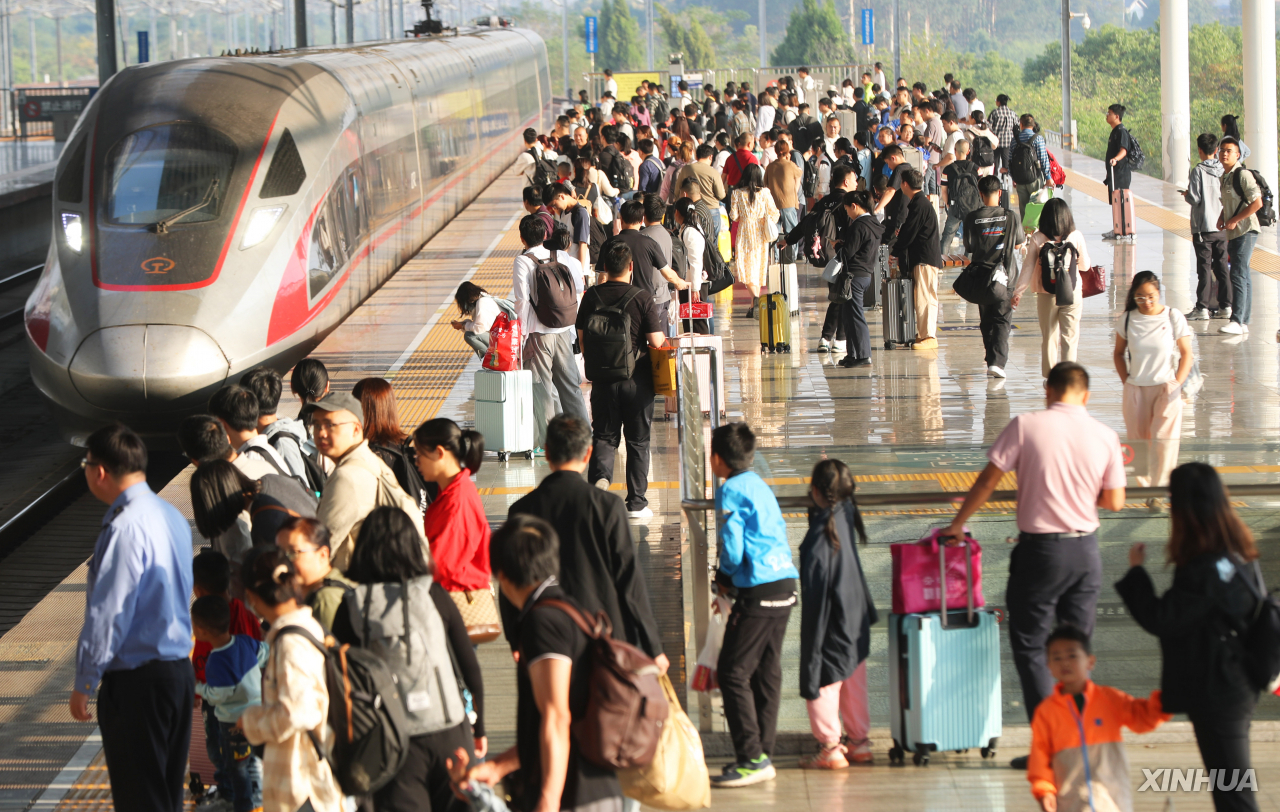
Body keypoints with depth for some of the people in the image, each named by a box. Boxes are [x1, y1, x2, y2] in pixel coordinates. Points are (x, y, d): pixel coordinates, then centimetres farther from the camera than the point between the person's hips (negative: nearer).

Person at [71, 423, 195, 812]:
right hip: (179, 669, 9)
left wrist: (83, 684, -12)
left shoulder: (126, 528, -21)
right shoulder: (172, 517, 8)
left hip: (135, 678, -9)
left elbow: (108, 614, -21)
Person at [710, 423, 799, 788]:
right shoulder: (760, 486, 17)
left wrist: (723, 578, 6)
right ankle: (762, 754, 15)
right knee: (767, 671, 12)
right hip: (785, 585, 9)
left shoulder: (731, 491, -9)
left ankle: (752, 759, -9)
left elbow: (732, 549, -15)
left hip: (759, 592, -9)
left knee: (733, 672, -5)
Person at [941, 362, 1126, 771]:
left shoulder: (1027, 426, -9)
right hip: (1086, 551, 4)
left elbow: (989, 479, -7)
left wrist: (957, 524, 4)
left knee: (1030, 646, 5)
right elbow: (1114, 501, 3)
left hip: (1040, 549, -4)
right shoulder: (1104, 436, -1)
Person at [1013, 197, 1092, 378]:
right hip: (1072, 293, 0)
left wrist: (1018, 292, 5)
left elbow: (1028, 268, -4)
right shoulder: (1076, 236, -7)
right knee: (1070, 336, 6)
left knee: (1049, 337, 12)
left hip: (1046, 295, 0)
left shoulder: (1037, 238, -8)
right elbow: (1085, 265, 4)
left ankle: (1050, 377, 18)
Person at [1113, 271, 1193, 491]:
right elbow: (1118, 353, 14)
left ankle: (1162, 487, -7)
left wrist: (1177, 384, -7)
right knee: (1140, 440, 5)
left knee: (1164, 440, -11)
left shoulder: (1173, 318, -5)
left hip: (1165, 388, -2)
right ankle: (1145, 485, 17)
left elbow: (1186, 355, 1)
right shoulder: (1127, 320, 0)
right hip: (1135, 390, 2)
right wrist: (1126, 382, 5)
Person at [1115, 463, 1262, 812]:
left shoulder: (1204, 571, -27)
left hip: (1216, 695, -9)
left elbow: (1160, 620, -21)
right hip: (1236, 686, 9)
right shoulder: (1239, 554, 1)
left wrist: (1136, 571, -11)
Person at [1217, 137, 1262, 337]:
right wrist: (1222, 217, 8)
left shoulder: (1242, 175, -12)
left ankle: (1237, 321, -19)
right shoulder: (1225, 177, 15)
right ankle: (1244, 322, 13)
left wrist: (1234, 221, -16)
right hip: (1233, 233, 9)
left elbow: (1257, 203, -17)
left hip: (1246, 231, -9)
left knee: (1238, 275, -15)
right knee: (1243, 277, 11)